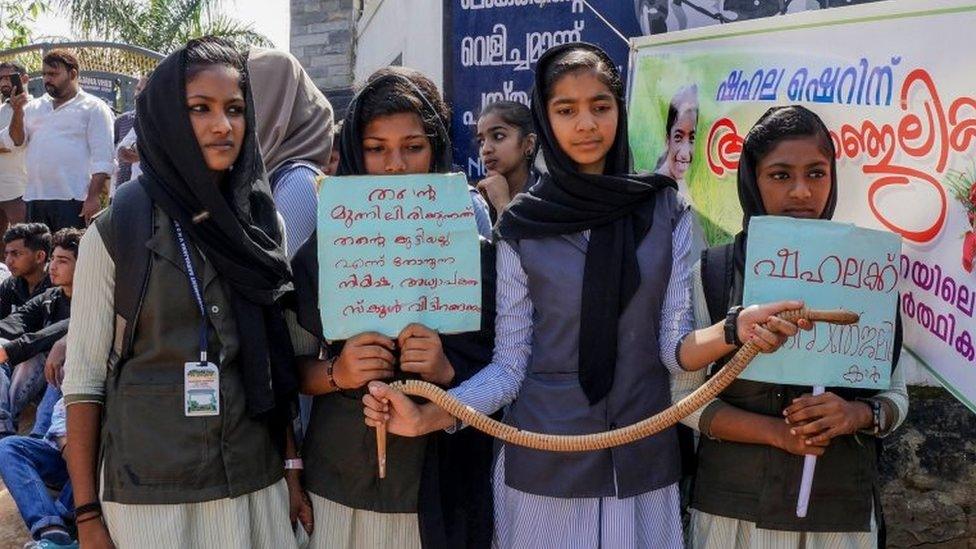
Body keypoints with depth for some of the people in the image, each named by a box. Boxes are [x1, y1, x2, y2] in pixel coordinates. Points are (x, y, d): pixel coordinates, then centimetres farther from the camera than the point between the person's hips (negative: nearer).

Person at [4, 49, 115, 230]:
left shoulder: (94, 108, 2)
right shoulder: (34, 107, 20)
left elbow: (102, 158, -6)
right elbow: (15, 141, 12)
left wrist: (94, 197, -15)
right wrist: (18, 111, -3)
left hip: (72, 200, -6)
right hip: (35, 198, 6)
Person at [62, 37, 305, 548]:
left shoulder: (263, 223, 3)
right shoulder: (115, 231, -7)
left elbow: (279, 362, 9)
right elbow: (84, 378, -6)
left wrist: (293, 468, 4)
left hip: (256, 487, 3)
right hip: (147, 493, -3)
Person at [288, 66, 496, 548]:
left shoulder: (475, 250, -3)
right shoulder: (324, 250, -1)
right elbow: (293, 366, 2)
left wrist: (449, 371, -19)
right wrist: (335, 372, -18)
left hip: (444, 487, -1)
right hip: (342, 487, 1)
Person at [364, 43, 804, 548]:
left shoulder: (666, 212, -1)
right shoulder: (522, 226, -4)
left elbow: (675, 347, -4)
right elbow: (508, 365, -4)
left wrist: (733, 332, -25)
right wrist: (425, 418, -19)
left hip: (643, 463, 1)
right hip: (544, 465, -1)